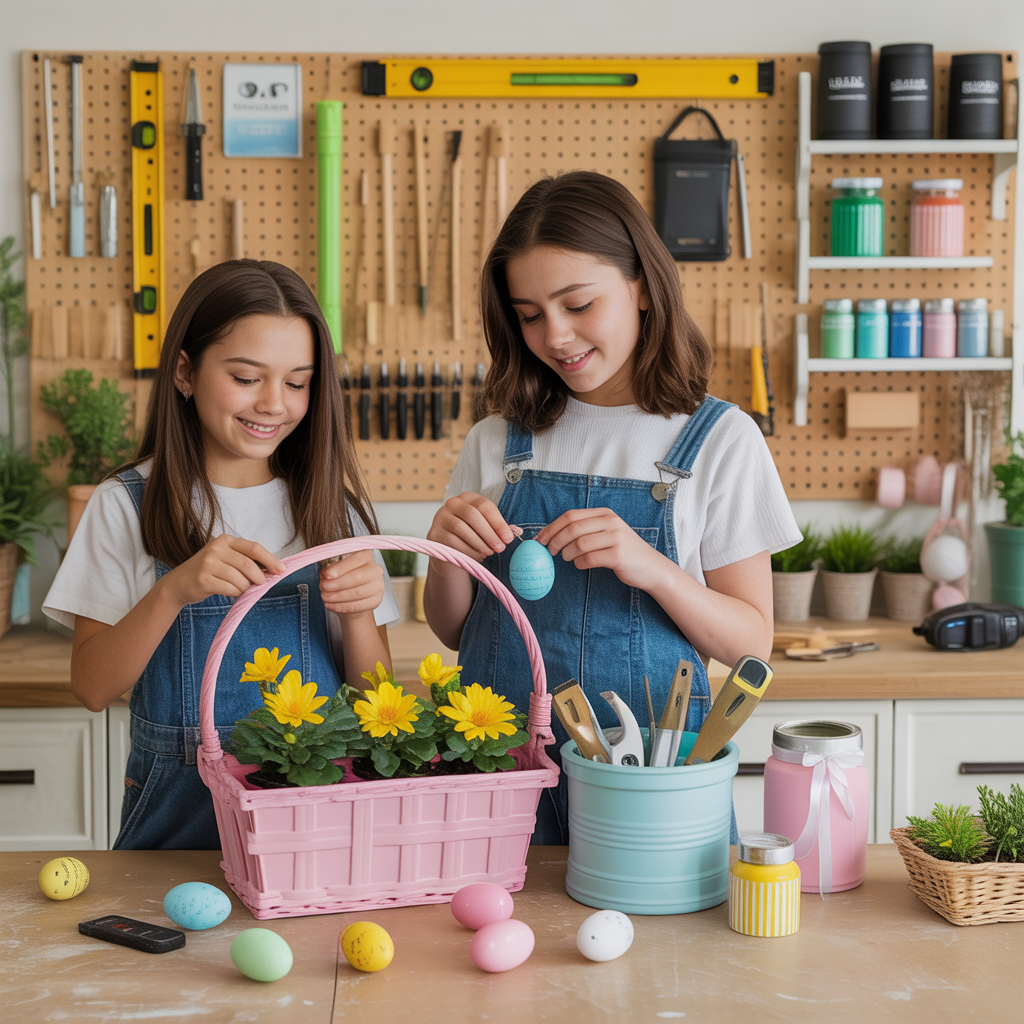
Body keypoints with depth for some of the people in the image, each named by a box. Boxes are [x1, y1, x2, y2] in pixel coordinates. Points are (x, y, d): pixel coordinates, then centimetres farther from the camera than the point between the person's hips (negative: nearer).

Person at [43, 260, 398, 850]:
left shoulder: (336, 510, 9)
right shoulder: (128, 505, 3)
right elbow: (93, 688, -3)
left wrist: (357, 612, -12)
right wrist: (174, 589, -18)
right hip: (179, 818, -1)